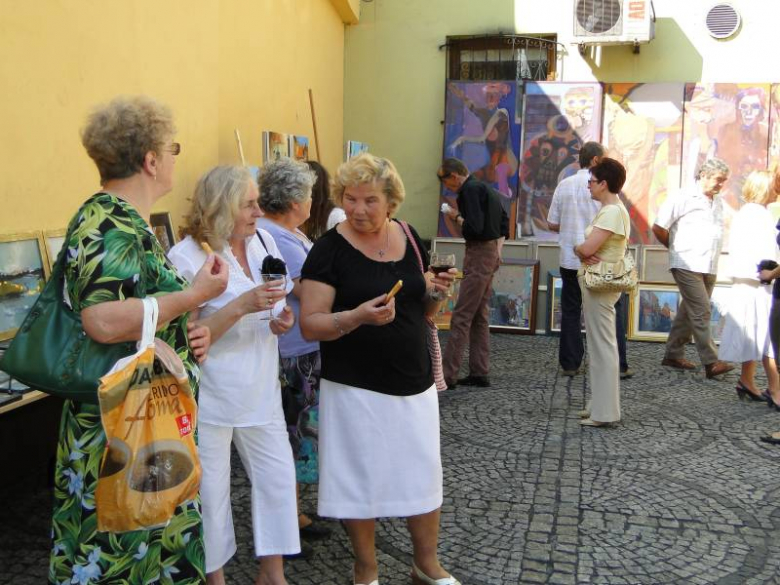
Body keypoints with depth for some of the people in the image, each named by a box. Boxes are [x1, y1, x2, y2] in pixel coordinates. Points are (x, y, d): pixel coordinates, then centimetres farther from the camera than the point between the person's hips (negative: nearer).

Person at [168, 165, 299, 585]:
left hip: (260, 389, 6)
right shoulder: (186, 258, -15)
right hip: (210, 396, -6)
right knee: (210, 490, 8)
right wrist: (241, 306, -29)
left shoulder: (263, 242, 4)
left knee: (278, 475, 11)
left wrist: (281, 320, -5)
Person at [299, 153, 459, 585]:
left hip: (414, 383, 5)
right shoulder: (329, 249, -11)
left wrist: (436, 292, -7)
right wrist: (358, 316, -29)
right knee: (361, 478, 8)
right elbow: (309, 324, -13)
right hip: (356, 387, -4)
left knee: (423, 473, 13)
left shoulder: (410, 238, 4)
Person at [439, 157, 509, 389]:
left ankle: (447, 375, -7)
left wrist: (457, 217, -5)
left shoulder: (470, 190, -14)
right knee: (479, 316, 13)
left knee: (461, 317, -9)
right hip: (491, 253, 10)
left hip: (479, 254, -10)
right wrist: (498, 248, 16)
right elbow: (504, 220, 21)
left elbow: (474, 228, -23)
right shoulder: (486, 188, 17)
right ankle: (479, 373, 18)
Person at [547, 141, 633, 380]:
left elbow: (552, 224, 4)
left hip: (570, 260, 3)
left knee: (570, 312, 11)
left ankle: (569, 364, 13)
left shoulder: (564, 185, 2)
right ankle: (618, 366, 7)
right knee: (613, 311, 7)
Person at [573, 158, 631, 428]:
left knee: (602, 346, -5)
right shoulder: (610, 210, 15)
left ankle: (604, 412, 2)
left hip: (600, 284, -10)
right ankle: (599, 404, 24)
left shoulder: (612, 212, -17)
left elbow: (587, 248, -24)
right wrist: (585, 251, -9)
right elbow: (589, 247, 13)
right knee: (599, 345, 15)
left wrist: (578, 248, -2)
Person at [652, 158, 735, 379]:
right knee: (701, 312, -9)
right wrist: (677, 250, 4)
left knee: (690, 312, 11)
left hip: (709, 268, 7)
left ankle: (673, 355, 21)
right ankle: (711, 362, -8)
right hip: (687, 266, -7)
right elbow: (658, 228, -7)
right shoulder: (683, 198, -7)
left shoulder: (718, 202, 12)